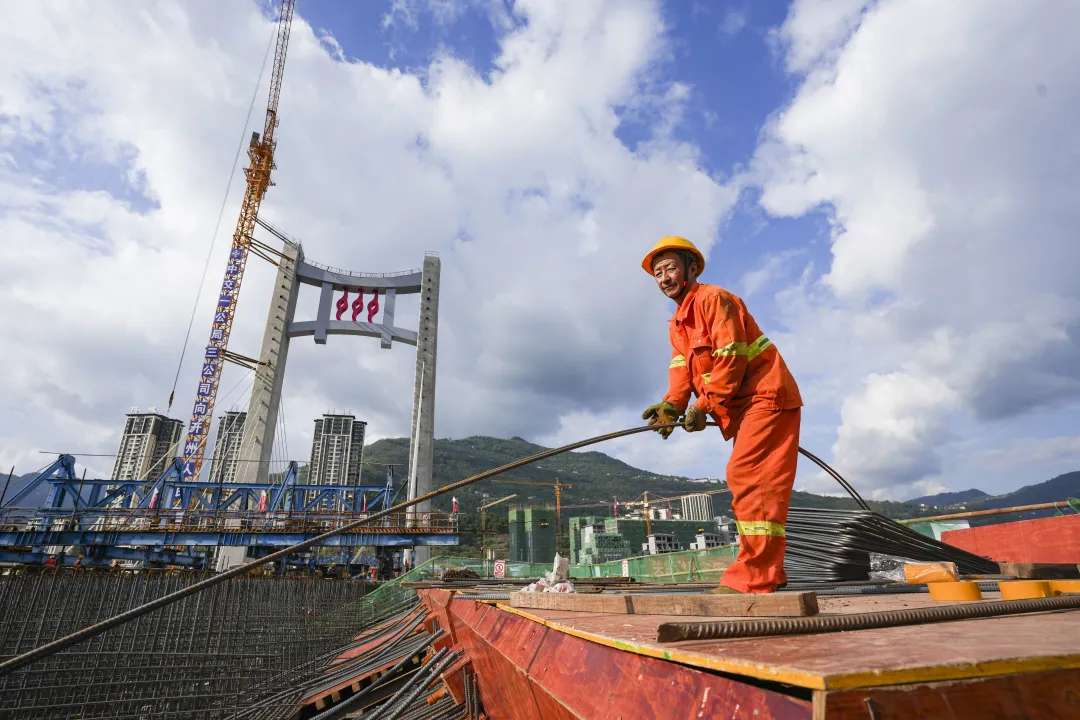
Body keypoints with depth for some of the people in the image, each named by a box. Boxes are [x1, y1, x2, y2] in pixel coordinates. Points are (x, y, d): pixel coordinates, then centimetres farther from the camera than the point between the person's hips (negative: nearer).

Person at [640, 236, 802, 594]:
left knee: (747, 477, -17)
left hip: (766, 396, -10)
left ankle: (753, 578, -14)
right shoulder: (677, 323, 17)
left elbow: (731, 358, -20)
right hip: (743, 406, 10)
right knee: (744, 481, 11)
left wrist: (703, 406, -19)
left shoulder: (713, 299, -11)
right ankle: (768, 575, 20)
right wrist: (672, 404, -13)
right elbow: (681, 368, 5)